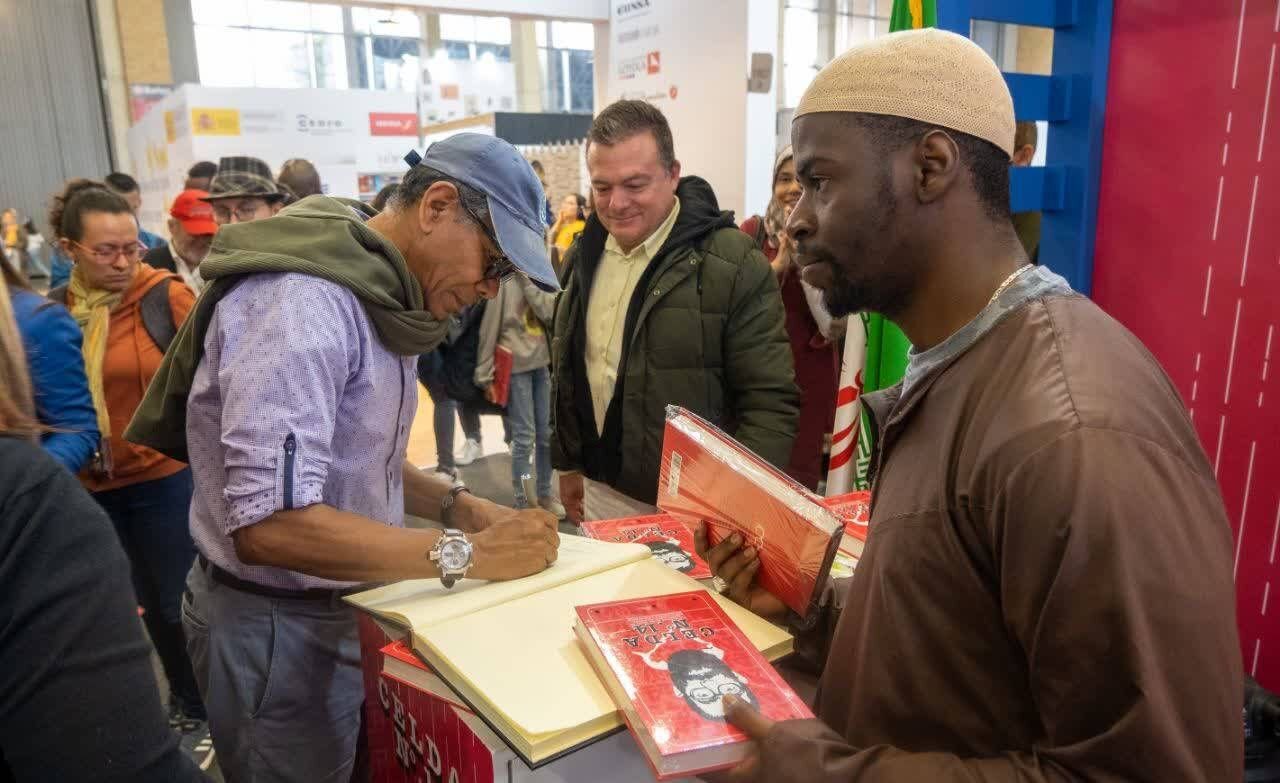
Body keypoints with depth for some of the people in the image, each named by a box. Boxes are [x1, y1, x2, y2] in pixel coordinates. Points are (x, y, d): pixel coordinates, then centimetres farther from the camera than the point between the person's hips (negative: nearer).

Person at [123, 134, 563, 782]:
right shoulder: (302, 302, -26)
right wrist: (465, 554, -28)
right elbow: (270, 524, -33)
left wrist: (458, 507, -2)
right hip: (279, 626, -9)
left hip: (344, 604, 9)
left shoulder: (372, 296, 5)